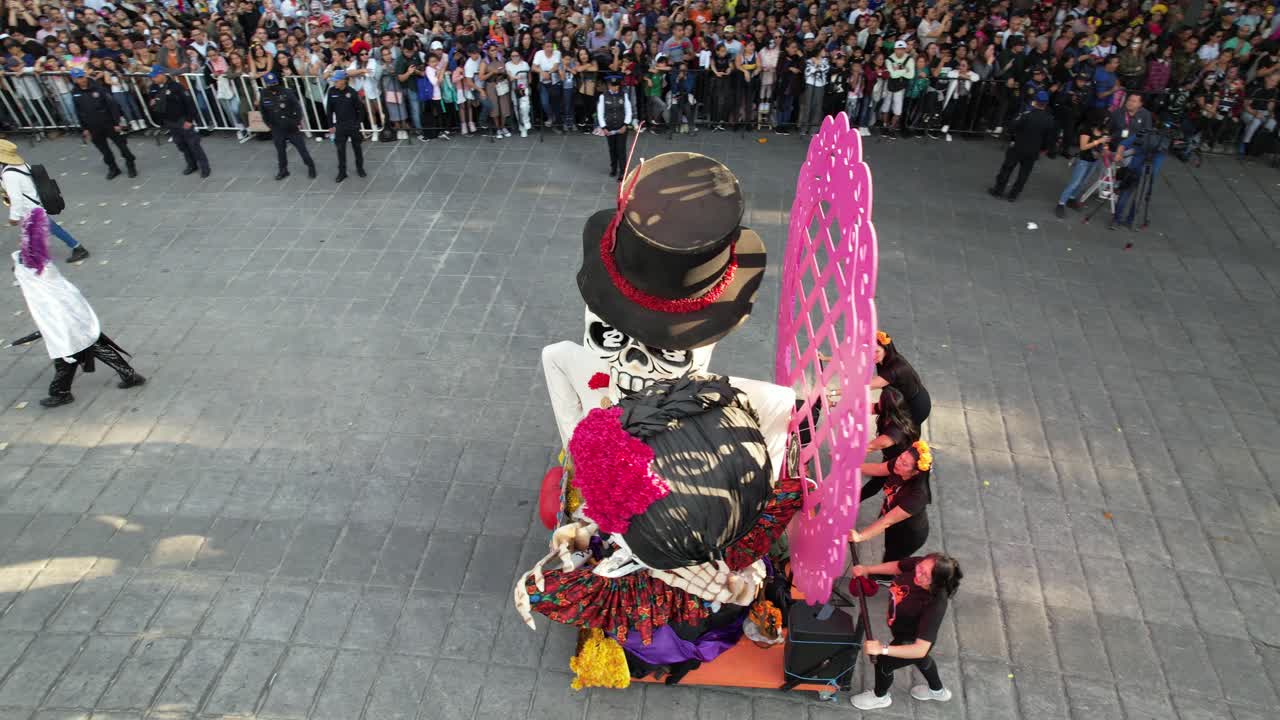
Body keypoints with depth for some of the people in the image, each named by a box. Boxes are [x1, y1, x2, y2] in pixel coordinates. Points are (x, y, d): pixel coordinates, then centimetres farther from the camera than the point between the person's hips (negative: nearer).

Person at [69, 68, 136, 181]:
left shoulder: (98, 88, -9)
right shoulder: (75, 93, 1)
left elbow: (112, 105, -9)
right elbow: (78, 113, 8)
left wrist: (117, 122, -12)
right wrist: (84, 128, 8)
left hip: (108, 123, -3)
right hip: (93, 127, 3)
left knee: (121, 145, 3)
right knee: (104, 150, 10)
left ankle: (131, 165, 19)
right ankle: (113, 168, 24)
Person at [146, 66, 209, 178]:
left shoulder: (175, 86, -17)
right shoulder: (153, 88, 2)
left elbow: (188, 102, -16)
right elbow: (149, 100, 18)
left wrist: (189, 119, -17)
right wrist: (150, 103, -9)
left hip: (182, 120, -7)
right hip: (169, 122, 7)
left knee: (193, 143, -1)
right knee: (180, 144, 13)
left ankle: (204, 166, 8)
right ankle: (192, 165, 26)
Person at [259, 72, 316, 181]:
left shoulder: (287, 92, -12)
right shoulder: (264, 95, -2)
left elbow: (297, 106, -10)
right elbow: (263, 111, 10)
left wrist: (297, 121, -15)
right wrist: (269, 123, 8)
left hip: (291, 127, -3)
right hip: (277, 128, 3)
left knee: (301, 147, 2)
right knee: (280, 150, 13)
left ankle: (311, 167, 17)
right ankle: (283, 170, 27)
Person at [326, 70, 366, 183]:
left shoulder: (352, 92, -11)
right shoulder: (332, 91, -5)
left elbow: (358, 108, -3)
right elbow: (329, 109, 2)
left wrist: (357, 123, -4)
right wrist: (332, 125, 1)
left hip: (353, 125, -1)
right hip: (340, 125, 1)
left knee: (356, 146, 13)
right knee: (341, 149, 2)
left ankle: (360, 168, 30)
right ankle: (342, 172, 9)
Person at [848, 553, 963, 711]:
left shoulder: (935, 606, -46)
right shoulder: (922, 565, -30)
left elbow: (920, 649, -44)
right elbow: (897, 566, -7)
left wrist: (882, 648, -51)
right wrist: (867, 569, -16)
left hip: (911, 642, -6)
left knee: (882, 662, 20)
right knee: (920, 660, 35)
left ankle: (880, 697, 54)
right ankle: (937, 691, 66)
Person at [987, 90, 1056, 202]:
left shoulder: (1027, 114, -20)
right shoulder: (1049, 119, -6)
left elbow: (1012, 129, -16)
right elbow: (1049, 138, 2)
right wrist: (1042, 148, 17)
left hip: (1017, 147, -3)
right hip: (1033, 152, 3)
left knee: (1007, 169, 13)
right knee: (1023, 174, 14)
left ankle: (998, 190, 21)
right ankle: (1013, 194, 19)